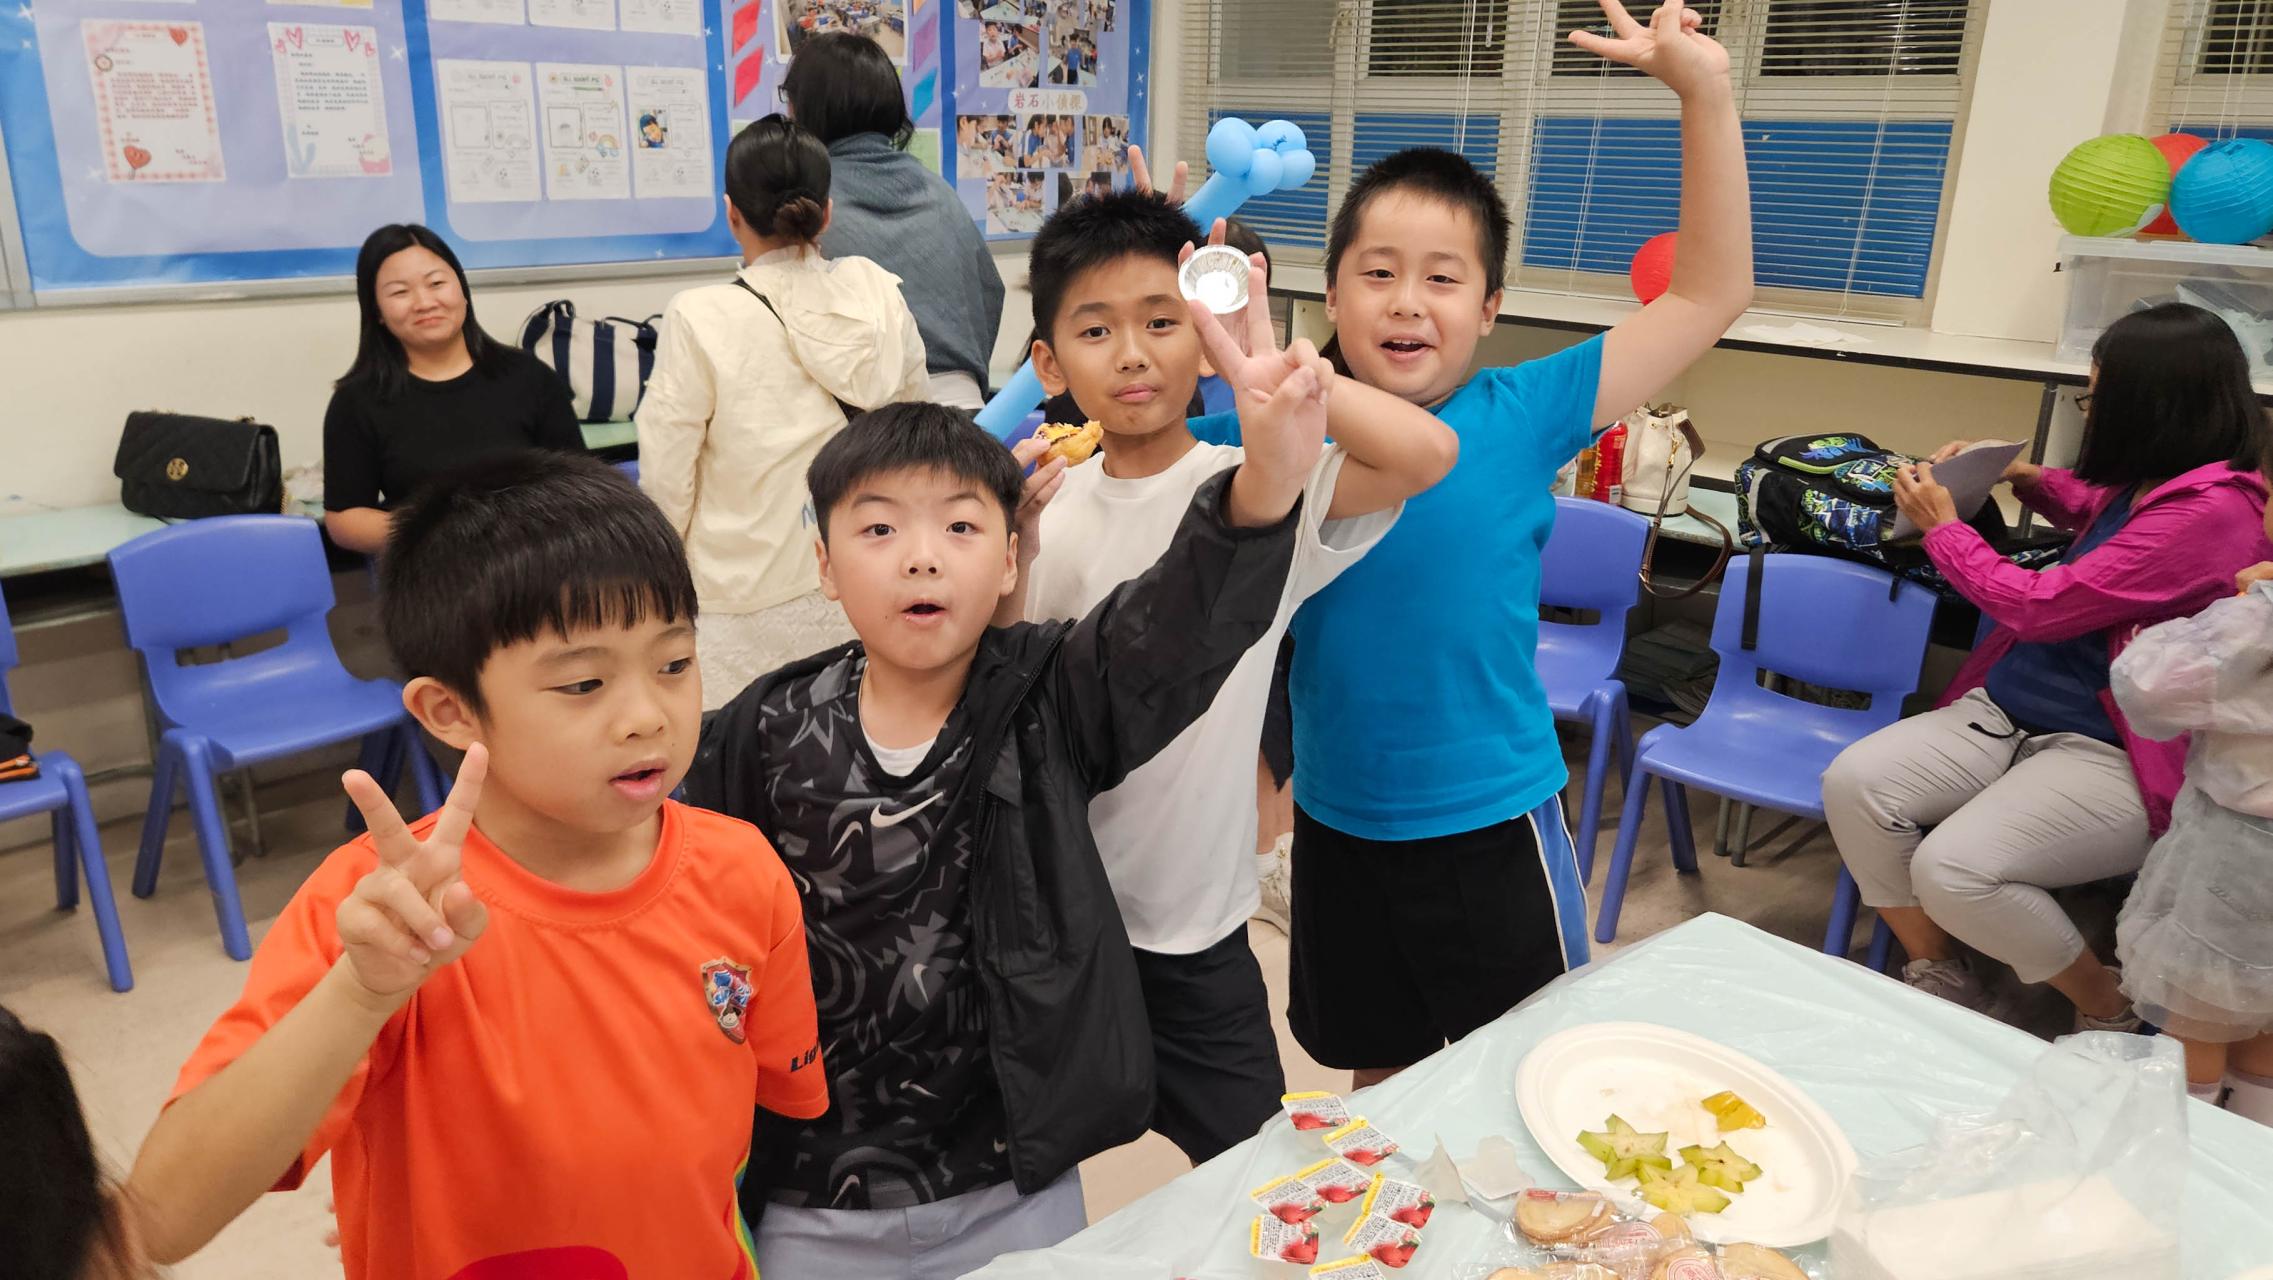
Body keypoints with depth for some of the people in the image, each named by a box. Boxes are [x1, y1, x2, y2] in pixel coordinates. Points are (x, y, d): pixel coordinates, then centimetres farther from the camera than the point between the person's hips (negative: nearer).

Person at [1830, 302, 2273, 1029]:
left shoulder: (2212, 513, -22)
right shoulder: (2152, 485, 6)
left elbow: (2038, 607, -17)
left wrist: (1943, 528, -3)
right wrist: (2030, 479, 17)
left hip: (2113, 758, -8)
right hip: (2009, 714, 9)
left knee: (1954, 870, -28)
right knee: (1854, 782, -13)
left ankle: (2110, 1012, 2)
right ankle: (1940, 979, 5)